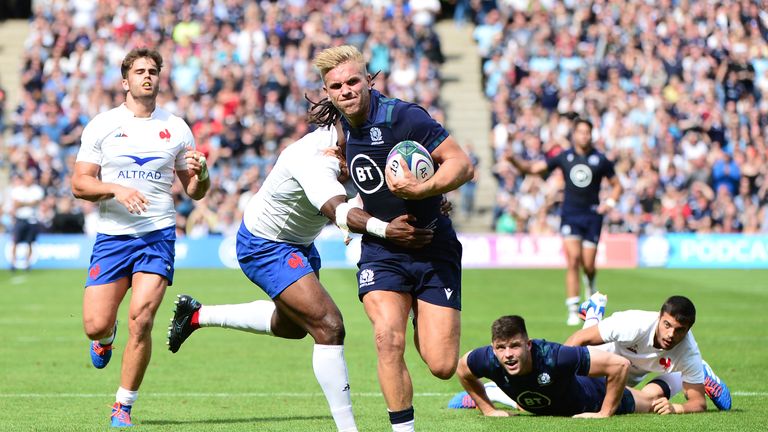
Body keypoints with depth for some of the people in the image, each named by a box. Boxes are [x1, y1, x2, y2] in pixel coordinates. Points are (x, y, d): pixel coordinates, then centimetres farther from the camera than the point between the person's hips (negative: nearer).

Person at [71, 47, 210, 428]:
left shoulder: (176, 128, 9)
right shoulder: (102, 125, 4)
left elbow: (194, 192, 14)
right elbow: (79, 184, 1)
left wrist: (200, 175, -8)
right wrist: (116, 189, -17)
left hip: (158, 235, 0)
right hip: (112, 235, 0)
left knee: (140, 320, -15)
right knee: (95, 325, -7)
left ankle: (124, 406, 0)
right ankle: (106, 338, 33)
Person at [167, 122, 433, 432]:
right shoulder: (314, 160, -36)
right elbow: (336, 210, -51)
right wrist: (385, 230, -68)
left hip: (298, 242, 10)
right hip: (265, 247, -10)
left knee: (293, 325, 30)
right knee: (329, 327, -20)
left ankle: (197, 315, 44)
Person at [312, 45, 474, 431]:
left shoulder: (402, 117, -17)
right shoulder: (341, 125, 4)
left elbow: (462, 164, -19)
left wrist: (423, 190, -32)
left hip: (433, 251, -4)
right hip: (381, 251, 4)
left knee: (442, 366, -5)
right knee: (388, 339, -22)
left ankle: (423, 327, 31)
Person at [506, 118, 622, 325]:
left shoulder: (600, 160, 0)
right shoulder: (565, 157, 2)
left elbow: (617, 185, 12)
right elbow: (532, 168, 2)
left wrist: (609, 202, -7)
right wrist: (513, 159, -14)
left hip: (592, 215, 0)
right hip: (570, 214, 0)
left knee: (588, 265, 0)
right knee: (573, 260, -14)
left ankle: (591, 284, 39)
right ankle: (573, 310, -11)